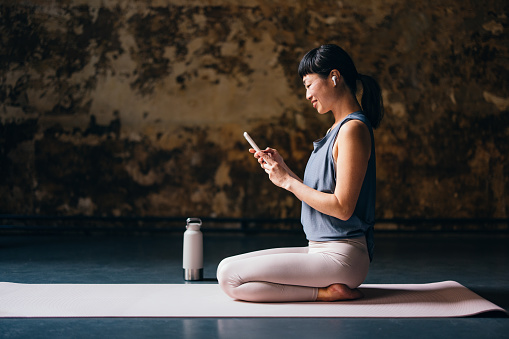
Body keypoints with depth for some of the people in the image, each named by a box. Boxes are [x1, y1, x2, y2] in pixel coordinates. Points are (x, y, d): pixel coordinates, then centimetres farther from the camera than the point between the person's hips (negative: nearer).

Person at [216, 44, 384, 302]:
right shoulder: (338, 128, 16)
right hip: (321, 250, 10)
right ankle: (329, 287, 4)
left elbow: (342, 208, -21)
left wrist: (288, 181, -11)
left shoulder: (353, 129, -15)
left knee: (229, 278, -16)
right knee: (226, 267, 9)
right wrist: (282, 170, 6)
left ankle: (326, 293, -10)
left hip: (341, 256, -10)